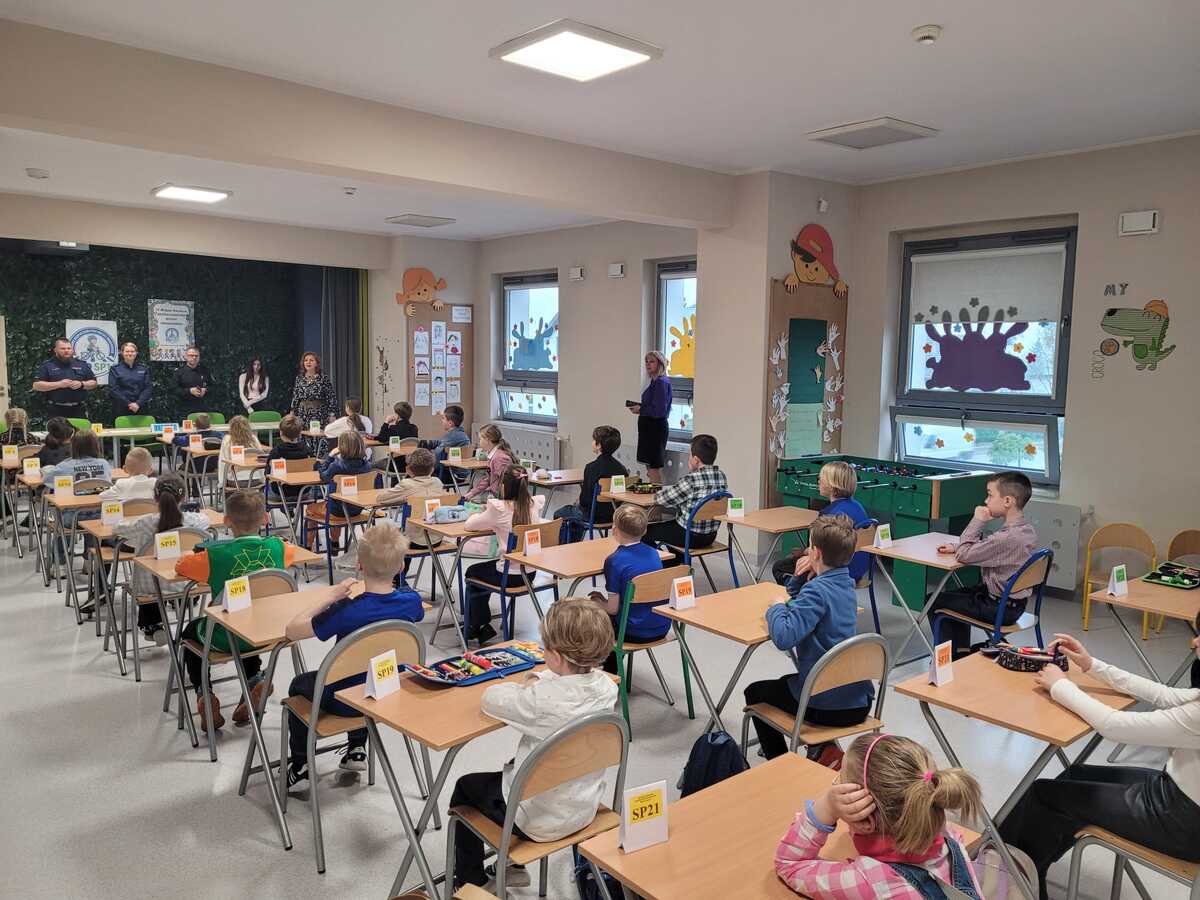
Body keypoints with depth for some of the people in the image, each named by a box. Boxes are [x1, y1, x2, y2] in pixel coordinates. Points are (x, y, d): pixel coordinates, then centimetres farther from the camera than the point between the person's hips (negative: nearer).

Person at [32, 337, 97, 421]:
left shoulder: (81, 364, 12)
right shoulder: (47, 366, 4)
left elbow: (93, 383, 13)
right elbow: (36, 385, -4)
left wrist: (81, 384, -9)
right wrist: (59, 384, -14)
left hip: (78, 410, 2)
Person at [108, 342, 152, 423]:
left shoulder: (144, 368, 11)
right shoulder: (115, 369, 5)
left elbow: (147, 388, 3)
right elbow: (113, 390, -3)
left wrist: (138, 403, -12)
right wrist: (129, 404, -14)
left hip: (141, 409, 2)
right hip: (122, 410, -2)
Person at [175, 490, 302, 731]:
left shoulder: (214, 555, -21)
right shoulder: (278, 548, -11)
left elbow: (180, 566, -3)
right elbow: (292, 553, 14)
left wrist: (191, 556, 16)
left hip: (226, 639, -3)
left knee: (190, 631, 31)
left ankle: (203, 693, 15)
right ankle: (255, 680, 16)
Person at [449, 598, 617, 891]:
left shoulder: (541, 700, -34)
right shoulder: (607, 685, -14)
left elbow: (489, 699, -18)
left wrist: (524, 687, -4)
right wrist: (539, 681, -4)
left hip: (541, 820, -6)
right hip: (587, 808, 7)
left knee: (465, 788, 21)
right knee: (511, 766, 33)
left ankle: (470, 883, 36)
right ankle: (510, 865, 46)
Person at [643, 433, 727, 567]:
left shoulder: (690, 480, -25)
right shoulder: (721, 476, -2)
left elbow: (661, 499, -13)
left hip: (691, 537, -8)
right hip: (710, 536, 8)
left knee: (646, 532, 11)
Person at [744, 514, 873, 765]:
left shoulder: (817, 590, -22)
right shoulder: (845, 584, 5)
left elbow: (783, 637, -34)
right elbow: (804, 608, 20)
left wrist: (776, 608, -14)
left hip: (827, 707, -8)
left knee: (754, 693, 19)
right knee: (786, 682, 35)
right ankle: (824, 749, 22)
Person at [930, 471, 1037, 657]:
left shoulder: (1007, 537, -31)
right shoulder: (1027, 530, -1)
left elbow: (963, 555, -23)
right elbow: (987, 546, 13)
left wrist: (977, 521, -18)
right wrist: (957, 546, 1)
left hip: (1000, 608, -9)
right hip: (1016, 602, 9)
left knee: (934, 601, 2)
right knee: (959, 595, 30)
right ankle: (963, 651, 31)